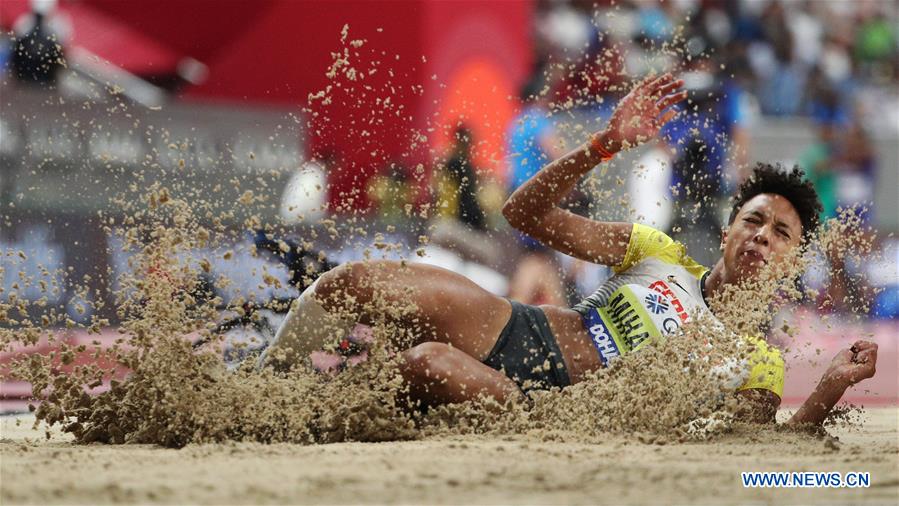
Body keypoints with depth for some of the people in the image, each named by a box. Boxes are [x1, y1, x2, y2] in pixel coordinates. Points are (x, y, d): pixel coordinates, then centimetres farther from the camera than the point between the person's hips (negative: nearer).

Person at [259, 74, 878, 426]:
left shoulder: (759, 365, 4)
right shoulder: (660, 254, 14)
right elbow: (528, 211, 9)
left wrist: (829, 392, -30)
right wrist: (607, 144, -5)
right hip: (516, 330, 5)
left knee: (429, 366, -36)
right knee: (344, 285, -16)